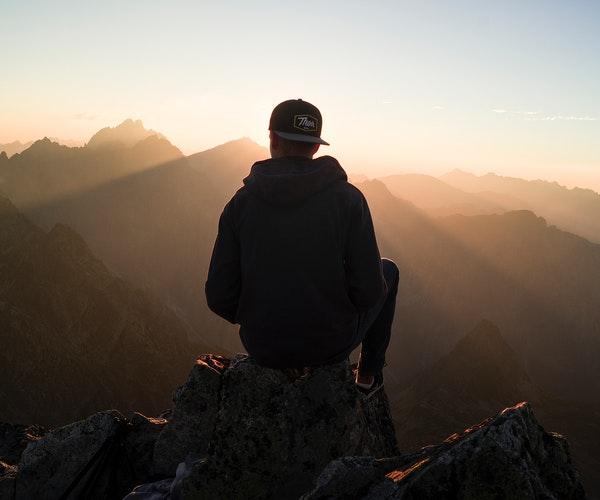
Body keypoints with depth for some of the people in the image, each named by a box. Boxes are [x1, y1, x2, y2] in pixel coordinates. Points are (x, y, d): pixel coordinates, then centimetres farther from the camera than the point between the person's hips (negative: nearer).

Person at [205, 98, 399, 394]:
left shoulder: (241, 202, -9)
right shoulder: (348, 198, -14)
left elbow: (220, 297, -8)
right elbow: (368, 290, -16)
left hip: (263, 347, 2)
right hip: (332, 342, -2)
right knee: (387, 270, 26)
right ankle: (369, 373, 36)